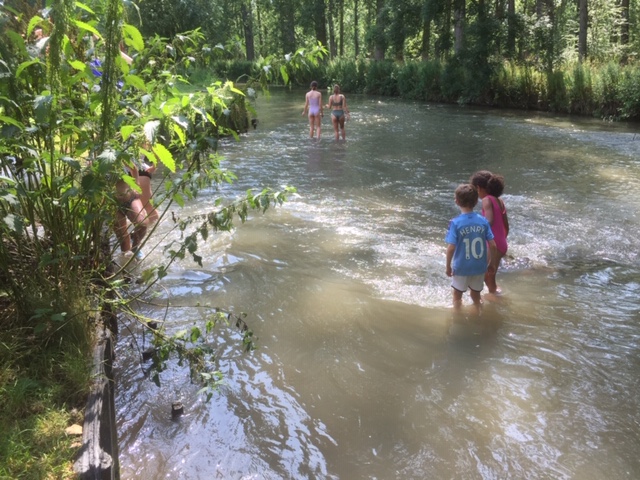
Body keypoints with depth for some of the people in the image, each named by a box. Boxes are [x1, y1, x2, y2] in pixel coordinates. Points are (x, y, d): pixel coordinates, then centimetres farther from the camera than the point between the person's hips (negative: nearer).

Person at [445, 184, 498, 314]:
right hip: (479, 267, 3)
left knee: (457, 296, 20)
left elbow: (451, 248, -19)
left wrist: (448, 266, -5)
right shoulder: (483, 221, -7)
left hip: (461, 267, -3)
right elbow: (493, 245, -6)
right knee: (476, 296, 24)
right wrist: (492, 262, 9)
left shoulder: (455, 223, -16)